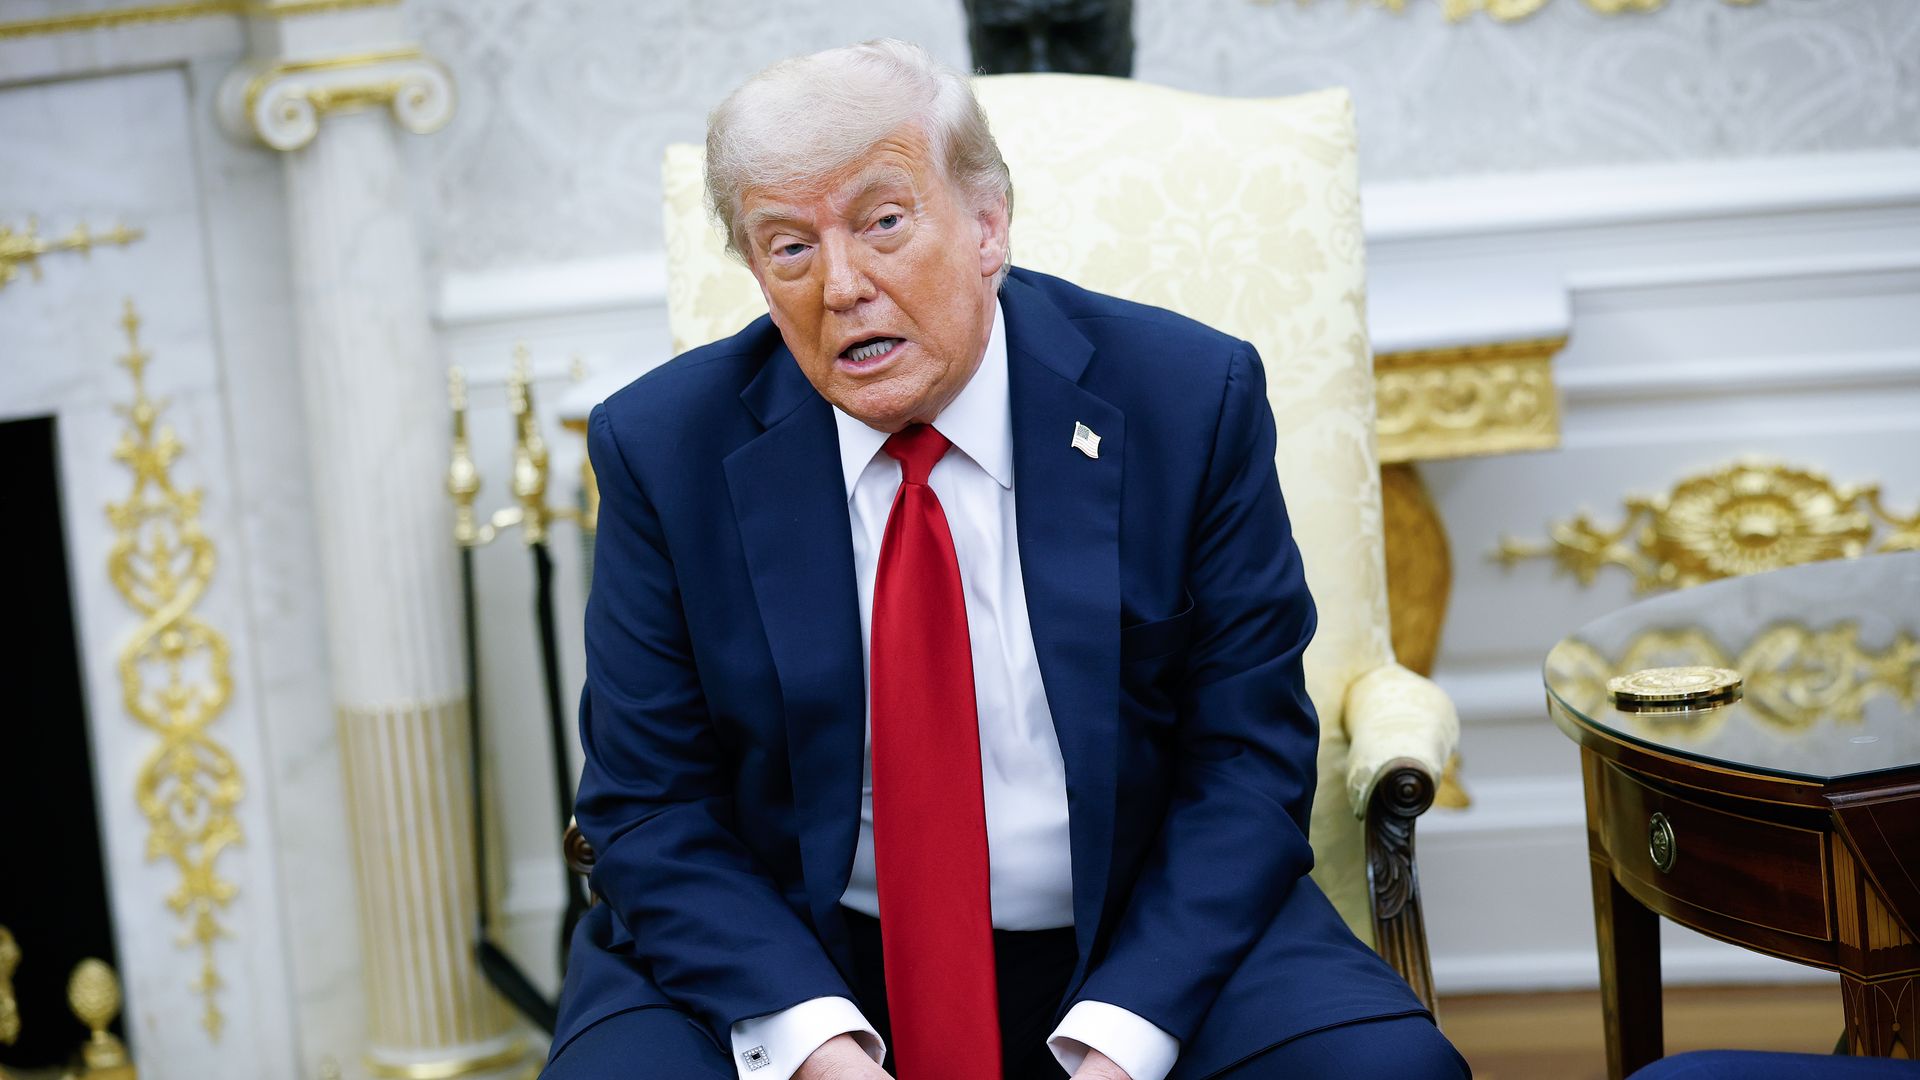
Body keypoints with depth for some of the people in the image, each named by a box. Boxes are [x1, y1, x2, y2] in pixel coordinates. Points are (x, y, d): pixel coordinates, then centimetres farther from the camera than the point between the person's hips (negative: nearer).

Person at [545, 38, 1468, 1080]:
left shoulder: (1187, 399, -6)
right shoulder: (662, 448, -4)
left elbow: (1247, 761, -6)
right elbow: (651, 807, -4)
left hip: (1135, 949, 1)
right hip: (788, 961, 0)